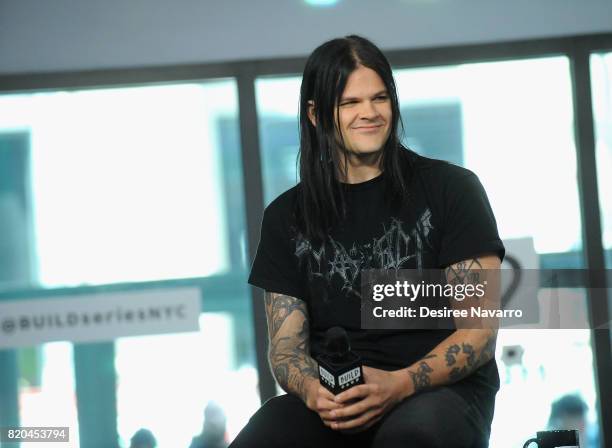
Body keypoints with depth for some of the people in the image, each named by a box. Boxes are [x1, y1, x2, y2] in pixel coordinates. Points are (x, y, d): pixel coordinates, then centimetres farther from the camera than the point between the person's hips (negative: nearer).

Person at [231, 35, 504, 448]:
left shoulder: (450, 188, 4)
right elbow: (286, 348, 10)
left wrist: (401, 384, -19)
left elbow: (480, 330, -2)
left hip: (441, 389, -2)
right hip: (333, 396, 3)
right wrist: (312, 391, -15)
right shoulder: (288, 215, 13)